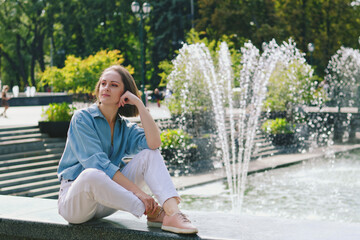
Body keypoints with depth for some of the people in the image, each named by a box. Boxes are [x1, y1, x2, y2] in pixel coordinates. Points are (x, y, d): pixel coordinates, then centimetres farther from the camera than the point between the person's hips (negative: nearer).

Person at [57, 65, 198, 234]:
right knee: (92, 175, -40)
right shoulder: (82, 118, -7)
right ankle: (153, 213, -26)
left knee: (149, 153, -10)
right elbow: (98, 163, -19)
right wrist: (137, 192, -26)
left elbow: (154, 143, -13)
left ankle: (172, 212, -33)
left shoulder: (125, 128, 9)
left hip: (107, 203, 5)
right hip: (74, 199, -5)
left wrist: (139, 104, -12)